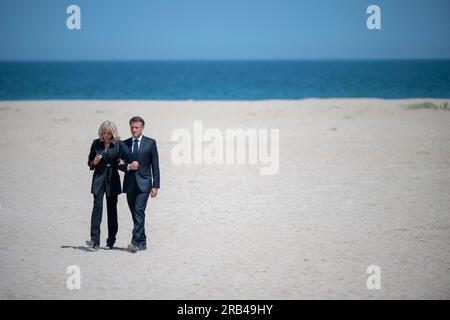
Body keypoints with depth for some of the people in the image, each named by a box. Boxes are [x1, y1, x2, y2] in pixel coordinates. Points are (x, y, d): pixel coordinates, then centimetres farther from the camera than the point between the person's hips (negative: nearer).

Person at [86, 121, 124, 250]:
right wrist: (94, 162, -9)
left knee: (112, 209, 6)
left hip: (112, 179, 0)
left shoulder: (119, 144, -1)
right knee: (97, 207, -12)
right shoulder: (96, 143, 5)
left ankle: (111, 240, 18)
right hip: (98, 178, 0)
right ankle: (95, 240, -19)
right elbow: (89, 161, 11)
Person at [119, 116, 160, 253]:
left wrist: (155, 185, -3)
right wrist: (128, 167, -9)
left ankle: (136, 242, -23)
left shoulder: (150, 143, 3)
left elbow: (155, 165, 2)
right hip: (130, 184, 4)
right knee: (135, 214, 7)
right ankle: (142, 243, 16)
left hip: (143, 184, -4)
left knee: (139, 212, -16)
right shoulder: (124, 144, 10)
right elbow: (119, 164, 13)